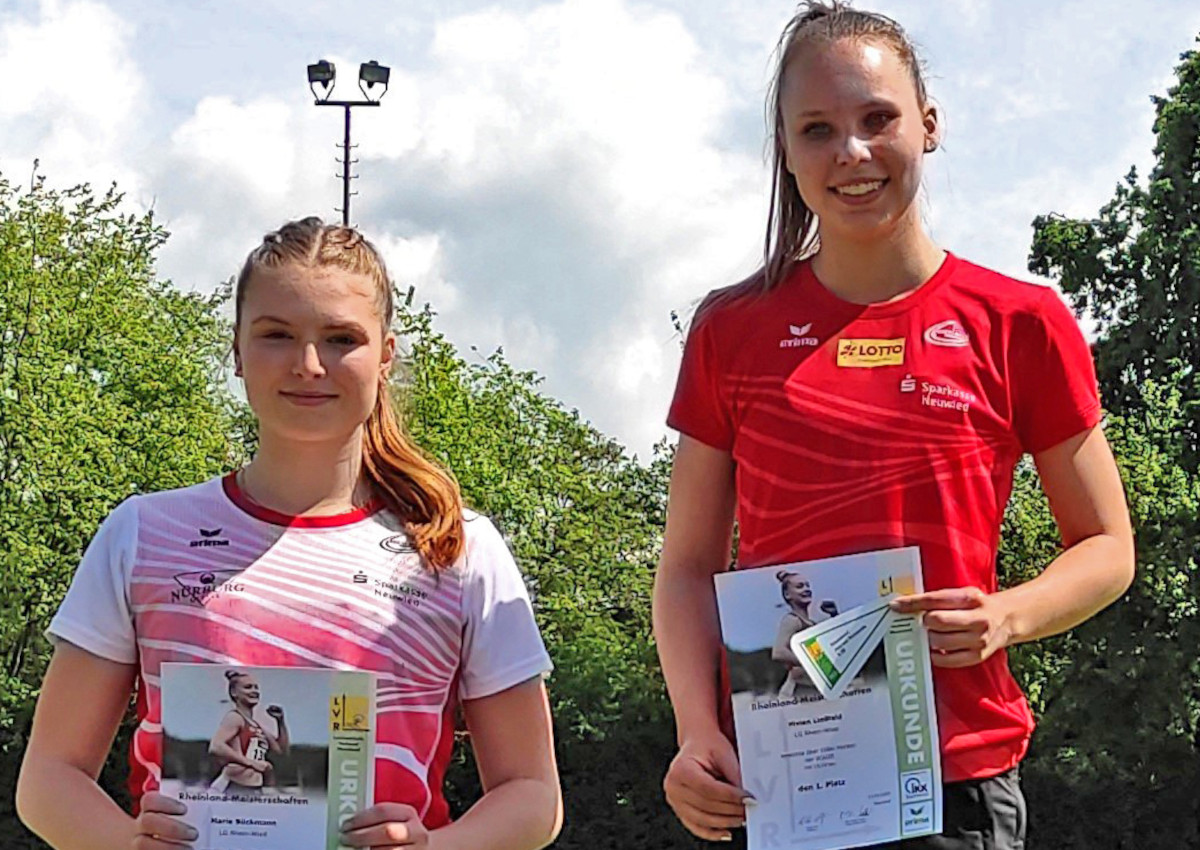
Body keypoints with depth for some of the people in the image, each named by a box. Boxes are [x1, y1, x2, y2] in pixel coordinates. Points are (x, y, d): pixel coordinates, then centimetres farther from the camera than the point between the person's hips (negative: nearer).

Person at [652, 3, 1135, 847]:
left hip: (955, 777, -1)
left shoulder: (1019, 324, 1)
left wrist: (1005, 618, -12)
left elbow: (1106, 548, 7)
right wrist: (698, 732, -8)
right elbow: (690, 566, 8)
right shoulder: (732, 333, 5)